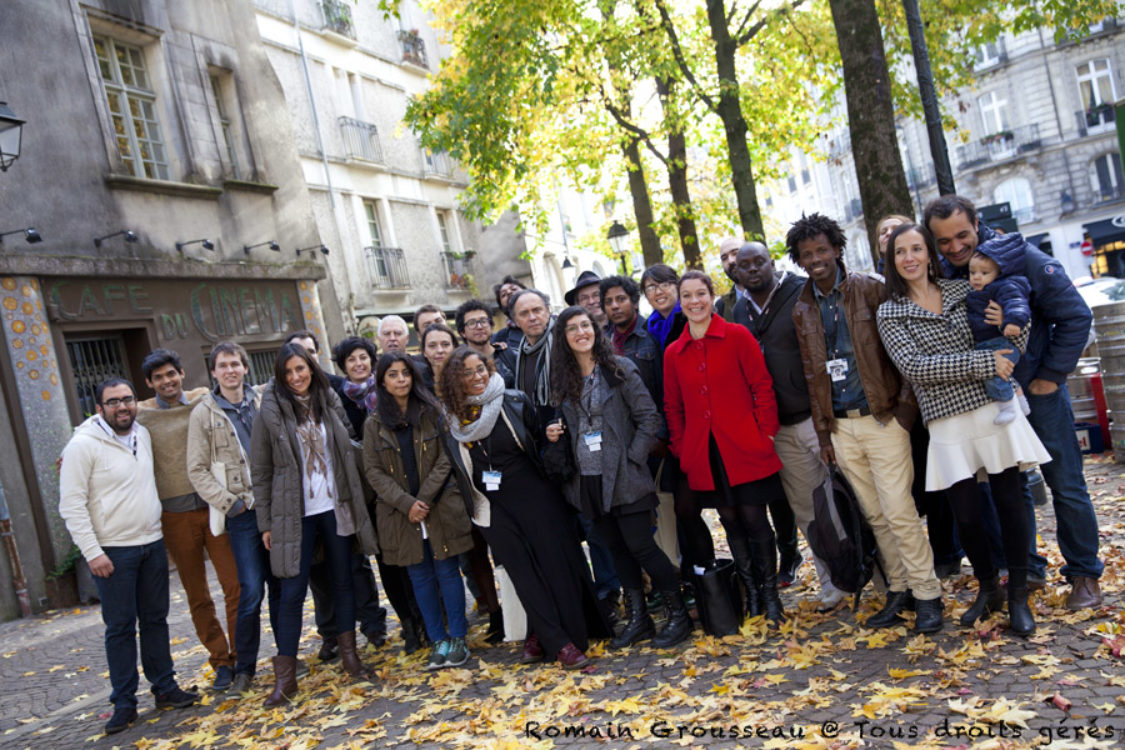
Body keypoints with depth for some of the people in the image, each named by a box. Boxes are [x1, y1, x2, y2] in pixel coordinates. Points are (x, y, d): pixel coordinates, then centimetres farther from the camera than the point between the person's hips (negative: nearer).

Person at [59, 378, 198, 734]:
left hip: (153, 544, 6)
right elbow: (72, 504, -13)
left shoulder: (143, 434, 7)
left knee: (155, 619, 12)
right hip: (113, 552, -5)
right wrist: (92, 552, -16)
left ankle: (165, 687, 23)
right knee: (120, 626, 1)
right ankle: (124, 703, 13)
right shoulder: (83, 444, -12)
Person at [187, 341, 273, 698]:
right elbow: (198, 472, -1)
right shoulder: (204, 414, 0)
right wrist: (229, 502, -10)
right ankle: (244, 668, 10)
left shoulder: (263, 403, 8)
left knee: (280, 586, 9)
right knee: (251, 590, -6)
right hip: (242, 513, -3)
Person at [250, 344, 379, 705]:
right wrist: (265, 522, -3)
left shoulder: (330, 401, 5)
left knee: (343, 580, 11)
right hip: (294, 513, -3)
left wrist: (355, 499, 7)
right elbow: (260, 471, -2)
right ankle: (284, 675, 7)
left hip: (335, 507, 3)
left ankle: (349, 652, 26)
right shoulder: (271, 411, -5)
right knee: (292, 591, -3)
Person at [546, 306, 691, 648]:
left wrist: (632, 458, -12)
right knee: (616, 548, 12)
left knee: (640, 546, -4)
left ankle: (678, 615, 12)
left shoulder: (619, 369, -5)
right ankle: (638, 619, 25)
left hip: (623, 478, -5)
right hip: (587, 479, 5)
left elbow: (648, 417, -6)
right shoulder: (562, 379, 8)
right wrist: (554, 434, -2)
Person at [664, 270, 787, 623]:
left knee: (754, 519, 1)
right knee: (731, 521, 11)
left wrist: (765, 434, -7)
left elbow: (762, 387, -2)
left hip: (744, 448, -3)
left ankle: (770, 594, 17)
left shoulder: (737, 336, -2)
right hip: (704, 454, 3)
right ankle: (750, 592, 24)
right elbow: (673, 406, 13)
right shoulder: (673, 352, 7)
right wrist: (682, 448, 7)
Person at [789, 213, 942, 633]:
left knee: (899, 511, -7)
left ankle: (927, 594, 9)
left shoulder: (869, 290, -2)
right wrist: (823, 432, 10)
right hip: (841, 426, 4)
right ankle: (898, 589, 23)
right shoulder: (803, 310, 8)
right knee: (875, 515, 10)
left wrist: (906, 402, -10)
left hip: (882, 418, -4)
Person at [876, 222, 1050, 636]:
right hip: (947, 422, -1)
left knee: (1009, 501, 3)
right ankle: (988, 589, 28)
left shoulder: (963, 290, 8)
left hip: (994, 408, 1)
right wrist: (982, 361, -15)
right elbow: (914, 367, -12)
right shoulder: (889, 313, 1)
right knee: (965, 513, 3)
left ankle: (1018, 596, 20)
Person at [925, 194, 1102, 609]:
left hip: (1038, 391, -3)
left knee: (1066, 485, 5)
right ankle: (1026, 569, 27)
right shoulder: (937, 275, -5)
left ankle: (1084, 574, 21)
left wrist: (1052, 375, -9)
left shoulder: (1023, 259, -14)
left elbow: (1075, 316, -9)